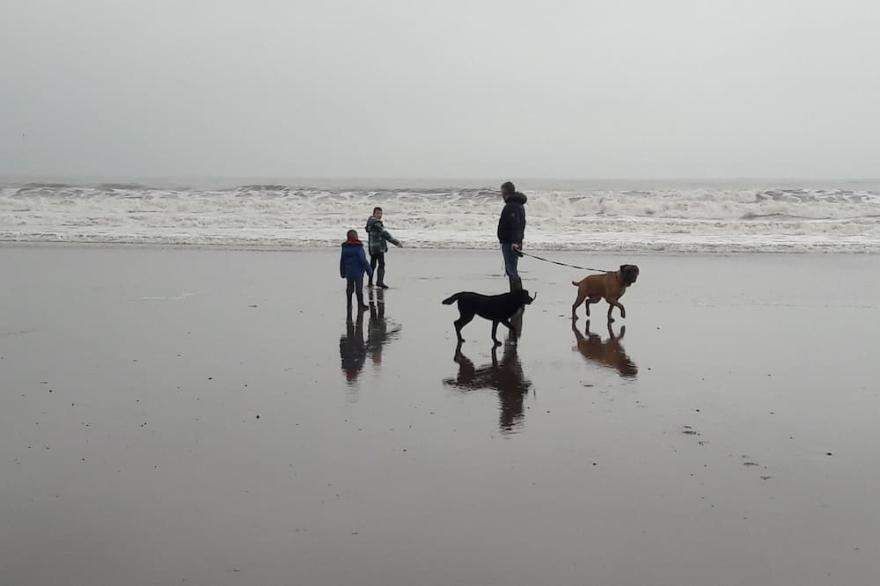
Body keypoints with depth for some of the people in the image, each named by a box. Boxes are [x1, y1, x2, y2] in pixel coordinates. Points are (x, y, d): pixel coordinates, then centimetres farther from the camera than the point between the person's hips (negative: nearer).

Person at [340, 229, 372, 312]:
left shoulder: (345, 247, 3)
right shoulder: (358, 247, -16)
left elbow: (342, 261, 10)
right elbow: (363, 260, -16)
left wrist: (342, 272, 20)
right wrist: (369, 270, -6)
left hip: (348, 272, 6)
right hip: (358, 272, -5)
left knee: (349, 288, 13)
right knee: (359, 288, 3)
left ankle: (349, 305, 18)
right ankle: (360, 305, 9)